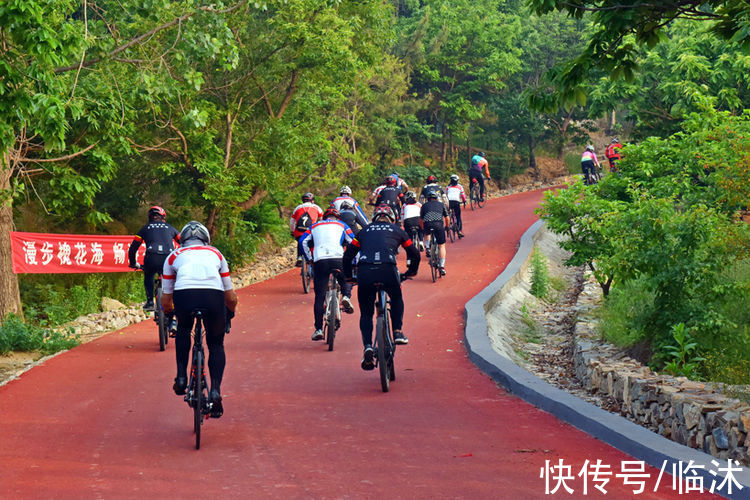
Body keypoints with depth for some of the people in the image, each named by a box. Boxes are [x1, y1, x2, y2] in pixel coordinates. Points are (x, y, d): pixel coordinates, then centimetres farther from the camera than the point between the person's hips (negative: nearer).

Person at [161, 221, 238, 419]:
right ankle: (215, 391, 5)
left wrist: (170, 316, 55)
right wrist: (229, 317, 55)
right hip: (213, 295, 0)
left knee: (183, 330, 34)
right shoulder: (216, 254, 34)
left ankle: (182, 377, 24)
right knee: (216, 344, 22)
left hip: (184, 294, 0)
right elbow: (231, 297, 35)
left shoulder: (173, 256, 31)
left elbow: (166, 300, 34)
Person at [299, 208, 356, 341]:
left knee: (319, 297, 4)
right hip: (338, 259, -1)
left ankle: (318, 329, -1)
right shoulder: (341, 225, 23)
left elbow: (303, 241, 15)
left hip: (319, 261, 1)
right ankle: (346, 296, -4)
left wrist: (309, 259, 21)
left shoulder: (315, 226, 27)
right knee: (347, 280, 28)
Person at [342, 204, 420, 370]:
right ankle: (397, 332, 18)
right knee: (396, 298, 31)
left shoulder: (364, 231, 27)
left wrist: (348, 277, 36)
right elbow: (414, 255, 29)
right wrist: (411, 272, 45)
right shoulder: (397, 230, 25)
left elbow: (347, 256, 24)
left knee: (366, 313, 14)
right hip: (388, 270, -1)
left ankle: (368, 347, -6)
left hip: (364, 273, 1)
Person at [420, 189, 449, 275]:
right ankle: (442, 267, 2)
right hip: (439, 225, -1)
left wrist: (423, 229, 42)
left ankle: (427, 247, 14)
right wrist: (447, 226, 45)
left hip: (427, 225, 1)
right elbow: (446, 218, 27)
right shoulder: (441, 204, 24)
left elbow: (421, 220, 27)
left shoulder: (424, 205, 25)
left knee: (426, 234, 38)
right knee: (441, 246, 10)